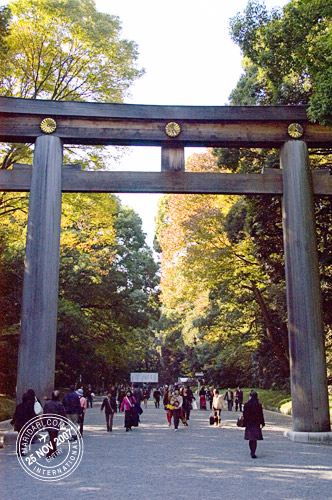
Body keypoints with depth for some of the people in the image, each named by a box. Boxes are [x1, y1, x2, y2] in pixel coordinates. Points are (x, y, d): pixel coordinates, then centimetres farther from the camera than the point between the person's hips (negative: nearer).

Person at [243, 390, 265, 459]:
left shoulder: (246, 404, -5)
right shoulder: (259, 405, -7)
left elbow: (244, 415, -2)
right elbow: (261, 415, -4)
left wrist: (245, 423, 7)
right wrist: (262, 423, 5)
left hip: (249, 424, 2)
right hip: (256, 424, -2)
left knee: (250, 438, 15)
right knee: (254, 439, 0)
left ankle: (252, 452, 28)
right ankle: (253, 453, -9)